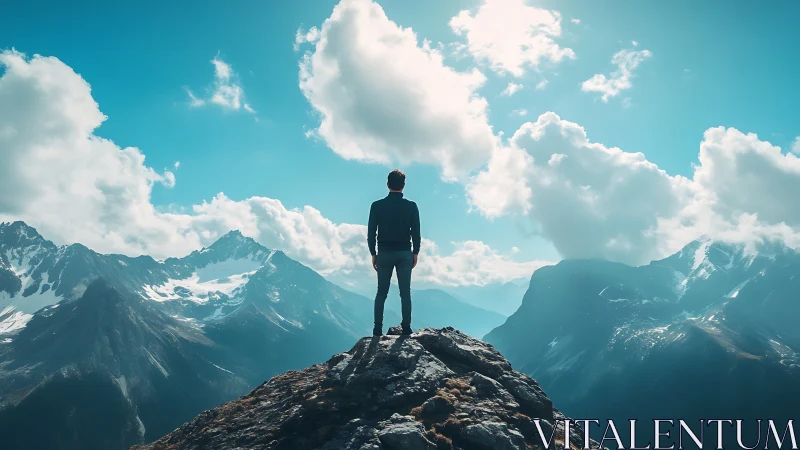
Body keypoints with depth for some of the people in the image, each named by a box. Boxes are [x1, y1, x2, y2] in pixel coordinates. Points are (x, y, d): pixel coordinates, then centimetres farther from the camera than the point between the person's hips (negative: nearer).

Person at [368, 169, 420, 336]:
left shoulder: (377, 205, -3)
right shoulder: (411, 206, -3)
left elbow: (371, 232, -2)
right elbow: (416, 232, -2)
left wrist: (373, 254, 6)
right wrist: (415, 253, 7)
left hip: (384, 253, 1)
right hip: (405, 253, 0)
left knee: (381, 293, 7)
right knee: (405, 293, 4)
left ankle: (377, 330, 4)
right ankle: (406, 329, 3)